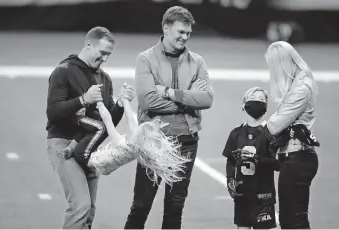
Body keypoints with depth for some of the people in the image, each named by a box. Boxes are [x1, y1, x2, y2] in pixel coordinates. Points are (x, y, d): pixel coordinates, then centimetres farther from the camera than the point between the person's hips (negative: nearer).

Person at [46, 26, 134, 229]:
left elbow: (110, 121, 14)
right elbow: (53, 112, -16)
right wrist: (83, 100, -27)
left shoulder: (104, 78, 15)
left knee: (89, 211, 2)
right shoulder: (64, 72, -5)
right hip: (65, 144, -7)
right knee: (80, 204, -18)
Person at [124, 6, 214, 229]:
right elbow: (149, 100, -16)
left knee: (176, 206, 10)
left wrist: (170, 93, -14)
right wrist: (187, 100, -12)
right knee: (141, 204, 2)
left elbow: (207, 98, -8)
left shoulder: (196, 62, 6)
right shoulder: (147, 59, -3)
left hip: (186, 141, 3)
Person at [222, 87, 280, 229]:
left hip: (263, 194, -4)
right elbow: (230, 162, 12)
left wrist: (258, 160, -24)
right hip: (241, 192, 4)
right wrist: (230, 180, -4)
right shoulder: (237, 133, 8)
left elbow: (278, 164, -10)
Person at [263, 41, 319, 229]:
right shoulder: (299, 83, 12)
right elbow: (284, 118, 9)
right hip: (295, 157, 10)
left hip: (297, 159, -10)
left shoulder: (301, 88, -17)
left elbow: (276, 124, -16)